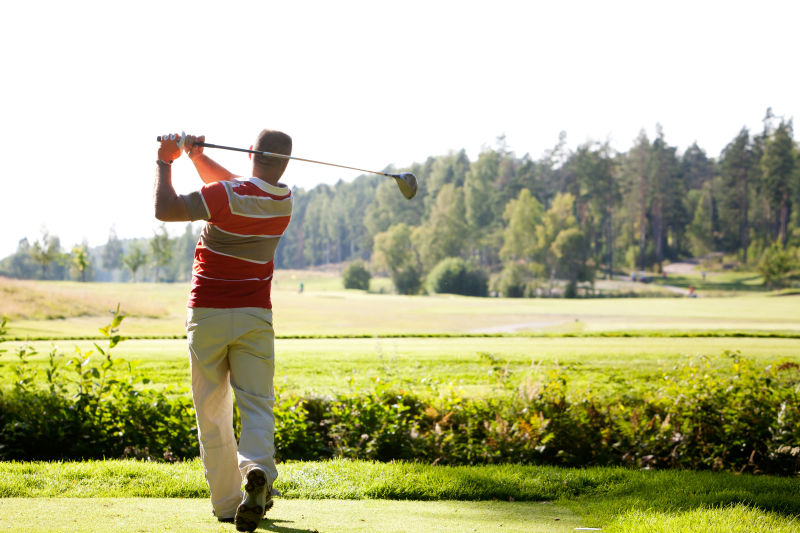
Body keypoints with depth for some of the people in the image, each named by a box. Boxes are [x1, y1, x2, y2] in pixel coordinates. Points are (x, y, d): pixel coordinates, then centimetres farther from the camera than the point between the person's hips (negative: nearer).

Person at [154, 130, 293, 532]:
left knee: (212, 413, 8)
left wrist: (164, 162, -5)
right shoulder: (285, 201, 5)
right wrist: (196, 156, 7)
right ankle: (257, 470, -31)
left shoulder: (228, 195, -15)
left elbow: (165, 209, -17)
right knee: (257, 405, -2)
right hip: (255, 317, 3)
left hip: (207, 316, -3)